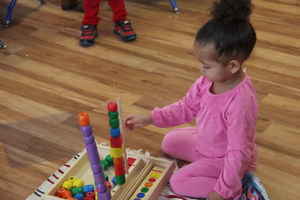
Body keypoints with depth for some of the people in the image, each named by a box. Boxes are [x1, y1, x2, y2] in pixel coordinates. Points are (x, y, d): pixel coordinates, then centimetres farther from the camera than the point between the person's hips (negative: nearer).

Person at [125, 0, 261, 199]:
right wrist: (149, 118, -8)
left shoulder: (240, 103, -39)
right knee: (170, 142, 17)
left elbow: (238, 152, -32)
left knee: (179, 182, -11)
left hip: (226, 159, -8)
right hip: (205, 142, 9)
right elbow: (187, 107, -1)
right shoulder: (208, 80, -15)